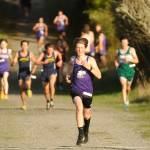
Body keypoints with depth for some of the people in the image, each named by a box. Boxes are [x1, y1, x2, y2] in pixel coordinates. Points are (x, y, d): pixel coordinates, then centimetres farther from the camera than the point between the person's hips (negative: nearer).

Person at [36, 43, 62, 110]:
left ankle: (52, 100, -14)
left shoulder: (55, 53, -5)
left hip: (53, 72, -1)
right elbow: (37, 62, -20)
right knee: (46, 89, 10)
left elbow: (59, 54, 21)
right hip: (45, 72, 1)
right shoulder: (43, 54, -11)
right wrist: (43, 62, -35)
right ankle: (48, 102, 33)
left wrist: (60, 61, 10)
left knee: (51, 84, -28)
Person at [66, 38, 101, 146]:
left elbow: (99, 76, -8)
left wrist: (89, 67, -20)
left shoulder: (90, 60, -1)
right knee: (79, 107, -29)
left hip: (87, 90, 1)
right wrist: (69, 78, 0)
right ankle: (81, 134, -30)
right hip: (76, 89, -1)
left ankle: (86, 132, 46)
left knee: (86, 115, 15)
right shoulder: (73, 60, 4)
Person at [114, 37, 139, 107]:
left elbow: (136, 60, -4)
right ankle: (125, 101, -22)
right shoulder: (118, 51, 6)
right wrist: (116, 63, 3)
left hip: (130, 70, 0)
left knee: (128, 87, 15)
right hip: (121, 70, 0)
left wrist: (129, 59, -20)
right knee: (123, 86, -16)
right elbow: (116, 59, 24)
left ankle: (127, 97, 47)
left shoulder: (131, 50, -2)